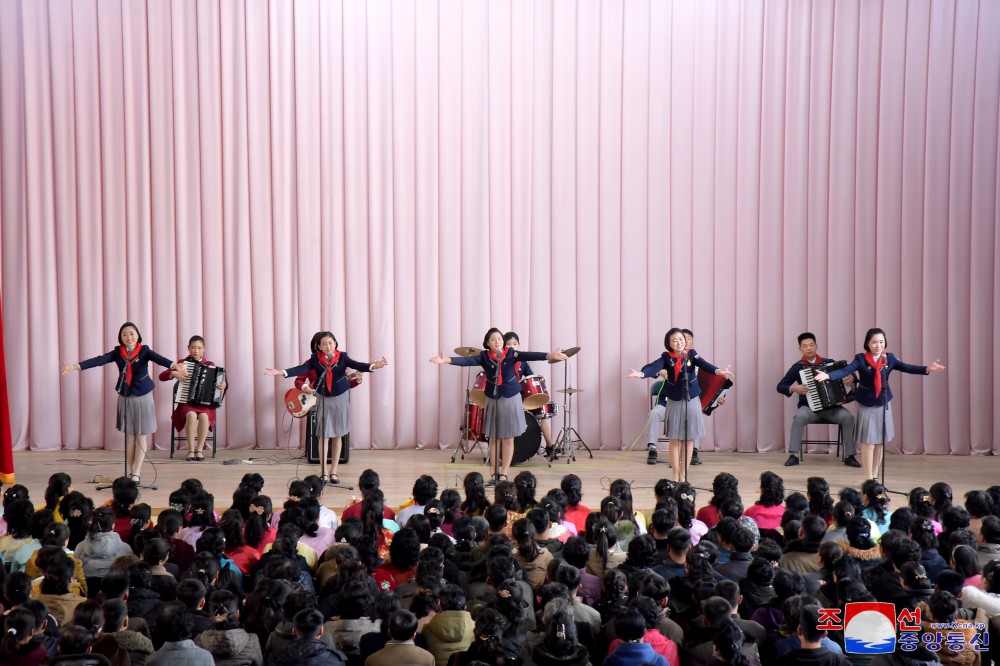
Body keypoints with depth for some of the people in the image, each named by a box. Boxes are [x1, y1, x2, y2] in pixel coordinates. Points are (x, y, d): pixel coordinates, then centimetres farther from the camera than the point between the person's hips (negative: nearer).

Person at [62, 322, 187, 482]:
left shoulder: (144, 350, -9)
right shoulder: (117, 352, -2)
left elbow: (159, 358, -26)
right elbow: (98, 360, -11)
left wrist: (175, 366, -47)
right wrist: (75, 366, -24)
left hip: (143, 397, -3)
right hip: (125, 397, 3)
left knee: (141, 436, 2)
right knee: (129, 436, 8)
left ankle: (136, 474, 5)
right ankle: (129, 473, 15)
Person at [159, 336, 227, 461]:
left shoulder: (210, 365, 10)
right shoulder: (182, 363, 7)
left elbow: (218, 379, 14)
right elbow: (161, 376, 5)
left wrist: (223, 385, -9)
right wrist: (174, 373, -15)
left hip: (205, 403, 1)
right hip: (187, 402, -1)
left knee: (203, 416, -34)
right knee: (191, 415, -35)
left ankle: (200, 449, -21)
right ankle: (191, 450, -24)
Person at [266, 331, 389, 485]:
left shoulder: (342, 357, -8)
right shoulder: (315, 359, -7)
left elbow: (357, 365, -21)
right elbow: (301, 368, -18)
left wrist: (372, 366, -41)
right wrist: (282, 373, -35)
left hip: (340, 398, 0)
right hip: (323, 399, 0)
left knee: (337, 436, 7)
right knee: (324, 435, -3)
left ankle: (334, 472, 16)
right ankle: (323, 472, 2)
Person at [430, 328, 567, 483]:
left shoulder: (511, 353, -7)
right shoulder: (484, 356, -5)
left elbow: (529, 355, -20)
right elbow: (467, 360, -19)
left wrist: (549, 356, -37)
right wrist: (448, 360, -37)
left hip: (511, 399, -1)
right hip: (492, 399, 1)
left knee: (508, 439, 4)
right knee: (494, 438, 6)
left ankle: (504, 474, 12)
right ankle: (496, 473, 15)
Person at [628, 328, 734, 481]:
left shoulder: (691, 354, -3)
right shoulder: (666, 357, -4)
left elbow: (704, 364, -19)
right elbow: (654, 367, -20)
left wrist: (718, 371, -40)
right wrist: (642, 374, -42)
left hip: (691, 401, 0)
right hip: (674, 402, 0)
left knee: (688, 439, 6)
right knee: (674, 440, 4)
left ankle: (683, 475, 16)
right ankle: (675, 475, 12)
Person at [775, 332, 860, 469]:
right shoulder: (798, 366, 3)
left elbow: (847, 373, 15)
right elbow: (780, 386, 3)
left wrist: (851, 377, -9)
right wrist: (794, 388, -16)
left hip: (831, 407, 1)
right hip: (809, 407, -1)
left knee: (848, 417, -26)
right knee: (800, 417, -34)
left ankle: (850, 456, -16)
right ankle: (794, 455, -28)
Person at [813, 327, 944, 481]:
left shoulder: (889, 358, 0)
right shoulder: (861, 359, -11)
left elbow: (907, 368, -6)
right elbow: (845, 371, -22)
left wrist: (927, 368, -20)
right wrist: (827, 375, -39)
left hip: (884, 404, 4)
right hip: (866, 405, -4)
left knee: (880, 442, 9)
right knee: (868, 442, -3)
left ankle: (874, 476, 22)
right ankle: (868, 479, 6)